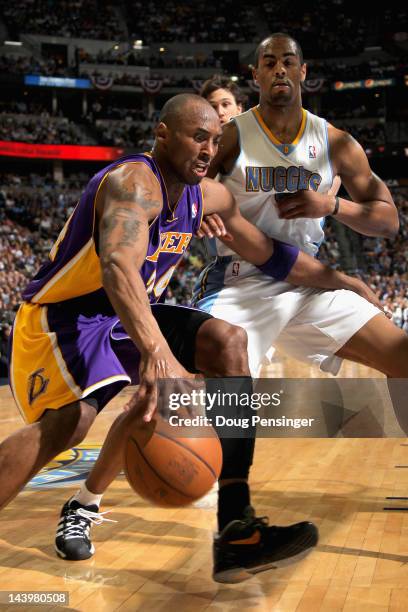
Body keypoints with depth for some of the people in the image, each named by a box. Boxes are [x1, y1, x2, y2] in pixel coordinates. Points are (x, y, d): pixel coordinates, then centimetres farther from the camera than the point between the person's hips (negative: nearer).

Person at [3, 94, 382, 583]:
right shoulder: (134, 181, -24)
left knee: (228, 343, -9)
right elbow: (118, 267, -45)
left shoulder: (210, 197, 2)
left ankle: (236, 532, -14)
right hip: (62, 317, -8)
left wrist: (342, 282, 14)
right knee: (69, 421, -34)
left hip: (127, 318, 8)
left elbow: (270, 255, 16)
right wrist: (157, 353, -60)